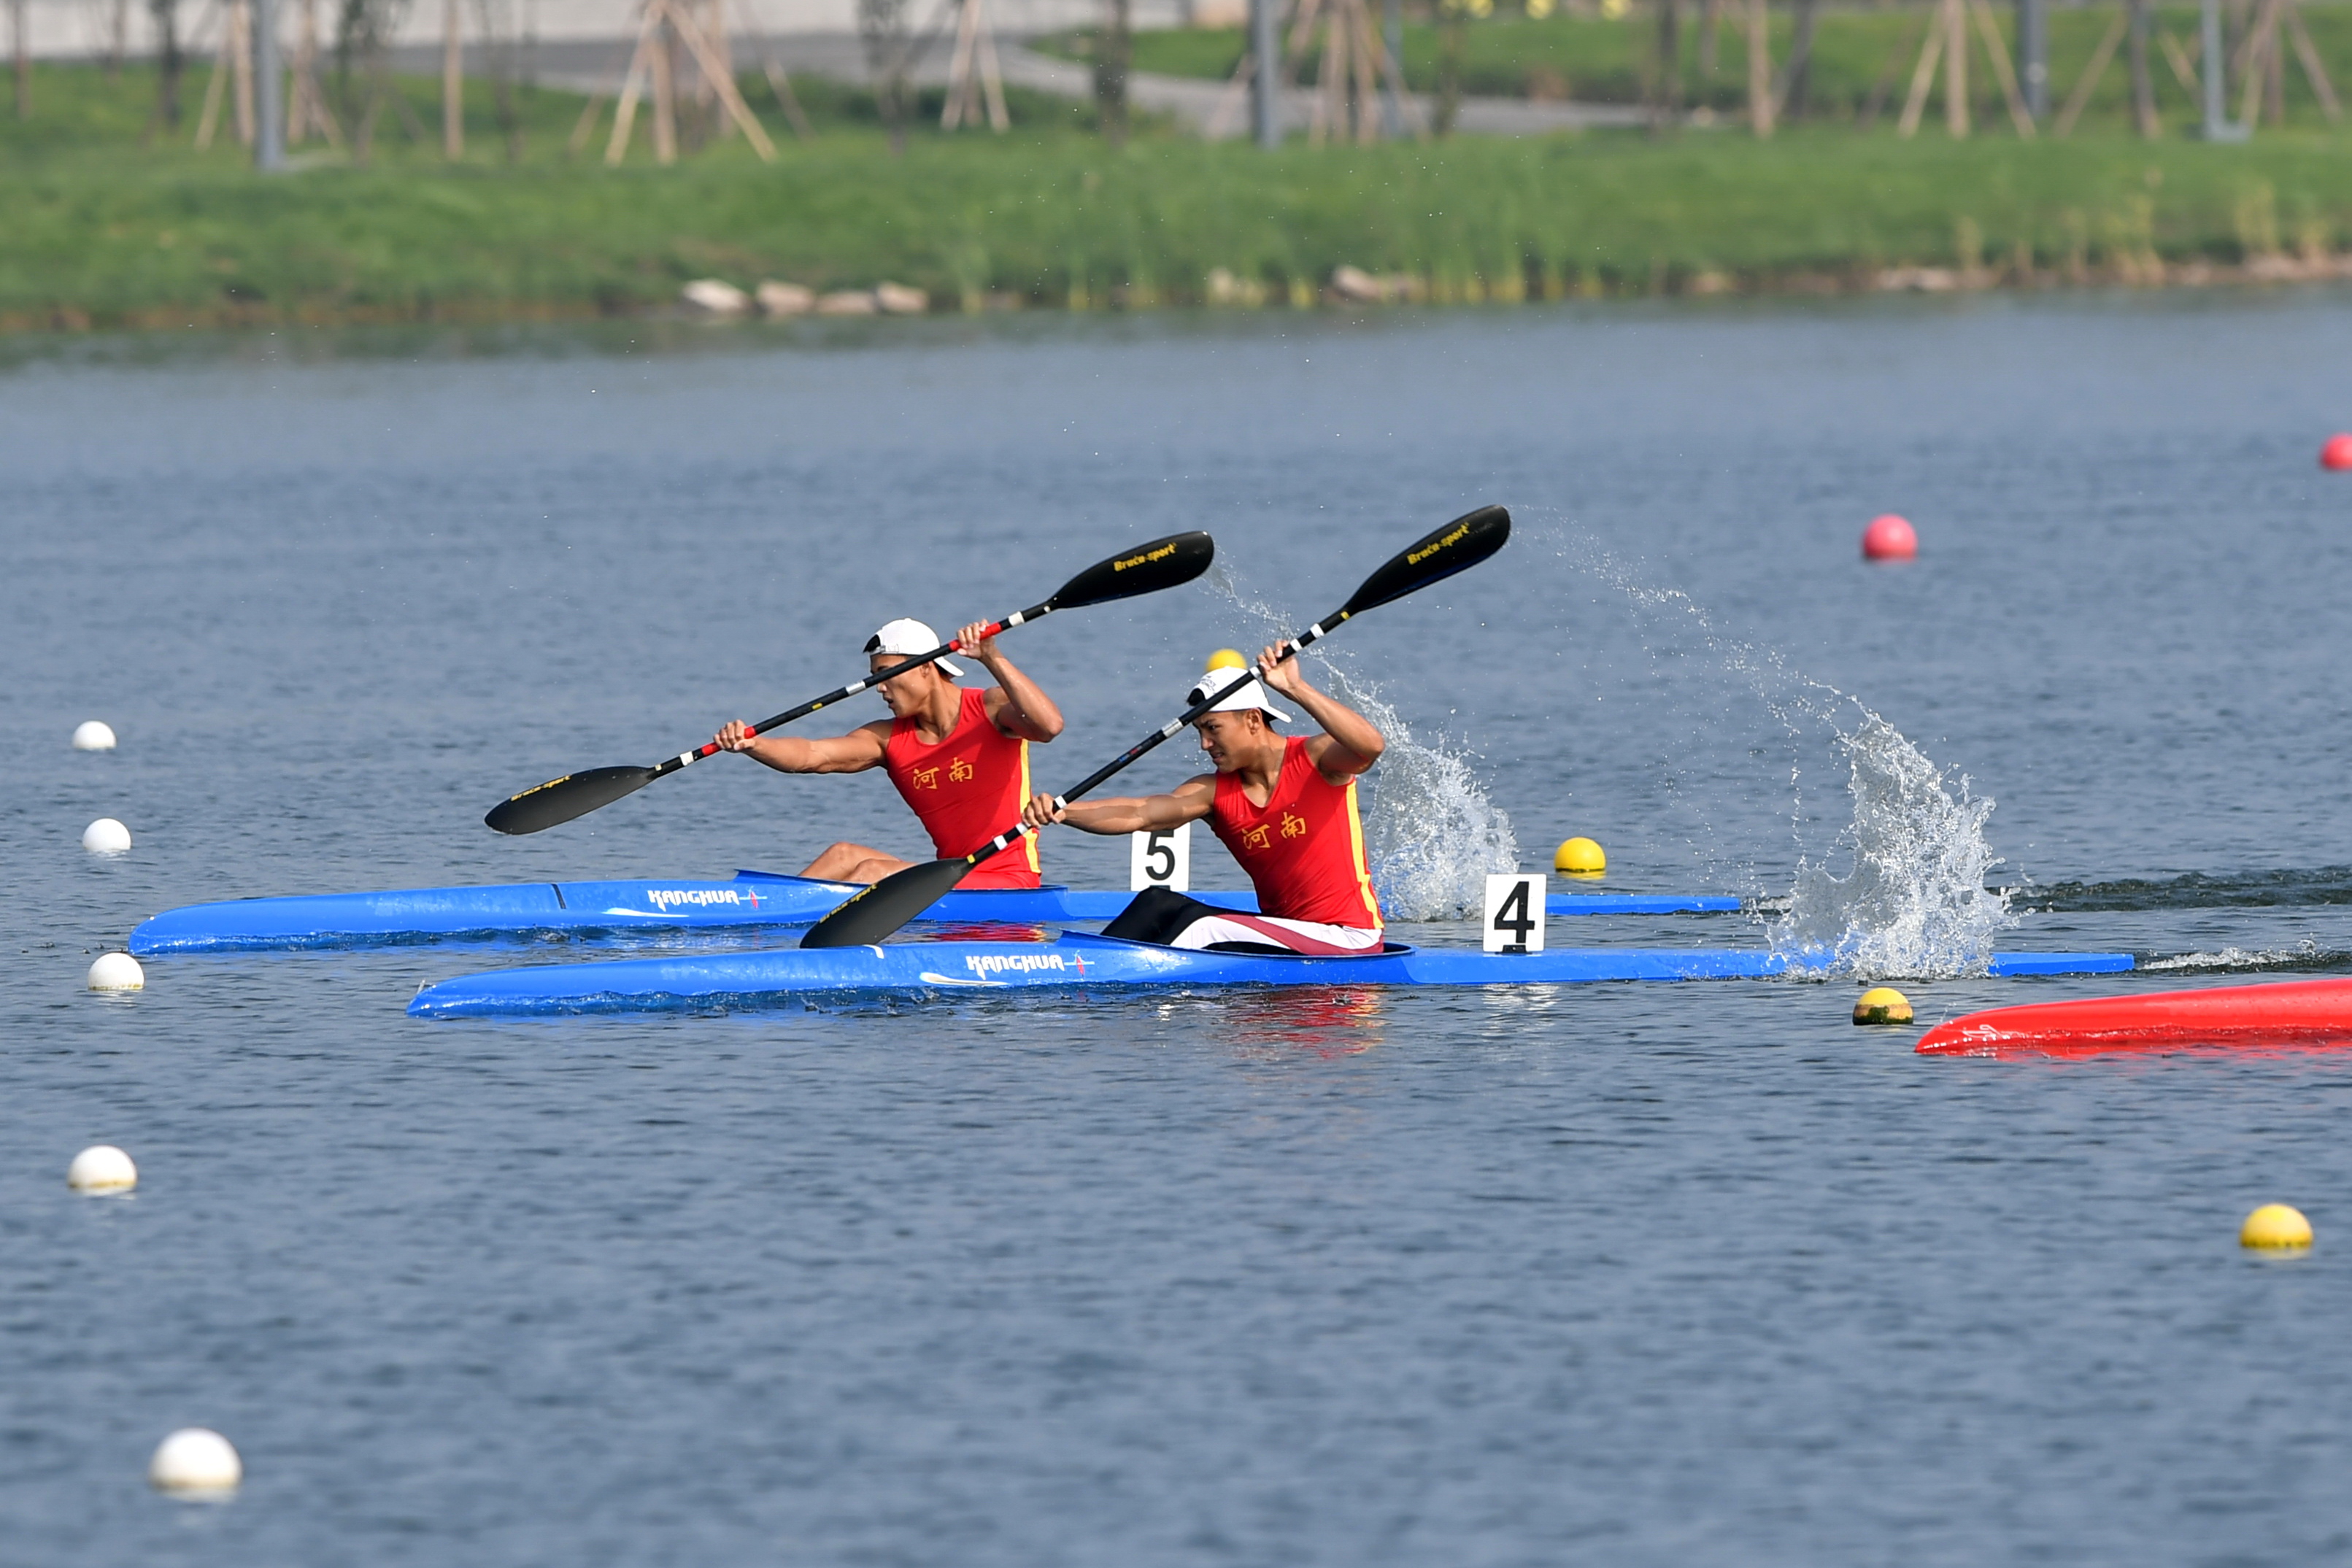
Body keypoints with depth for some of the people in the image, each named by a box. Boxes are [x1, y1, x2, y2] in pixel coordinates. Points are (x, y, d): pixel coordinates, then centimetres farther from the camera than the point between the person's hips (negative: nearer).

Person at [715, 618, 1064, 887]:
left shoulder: (991, 710, -6)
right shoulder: (889, 739, 7)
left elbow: (1048, 726, -28)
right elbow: (810, 756, -6)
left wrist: (992, 659, -33)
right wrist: (751, 744, -25)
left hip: (1010, 885, -6)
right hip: (954, 880, 6)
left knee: (873, 872, -20)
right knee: (845, 856, -8)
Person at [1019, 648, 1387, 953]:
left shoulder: (1315, 760, -9)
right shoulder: (1214, 792, 3)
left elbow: (1370, 747, -31)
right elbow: (1139, 814, -11)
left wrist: (1296, 689, -38)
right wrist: (1063, 812, -28)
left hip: (1349, 940, -6)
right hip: (1282, 934, 6)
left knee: (1200, 923, -23)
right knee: (1159, 903, -8)